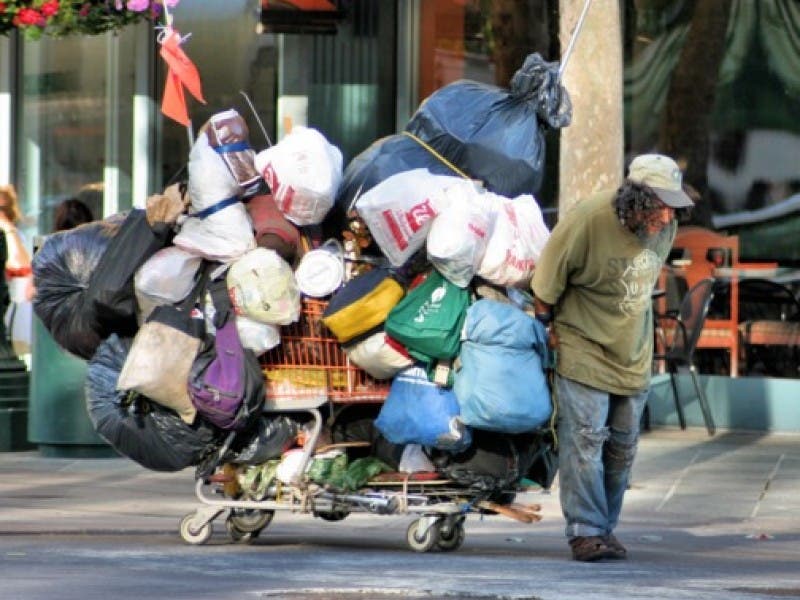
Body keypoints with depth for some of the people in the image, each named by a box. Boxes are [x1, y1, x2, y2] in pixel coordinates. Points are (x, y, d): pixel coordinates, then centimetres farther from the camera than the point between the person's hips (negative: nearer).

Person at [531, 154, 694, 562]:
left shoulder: (664, 227, -3)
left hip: (633, 355, 6)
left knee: (622, 445, 8)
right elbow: (545, 286, -12)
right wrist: (550, 331, -2)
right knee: (586, 438, -12)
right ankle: (586, 532, -10)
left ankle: (605, 529, 17)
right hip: (584, 350, -6)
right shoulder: (586, 222, -23)